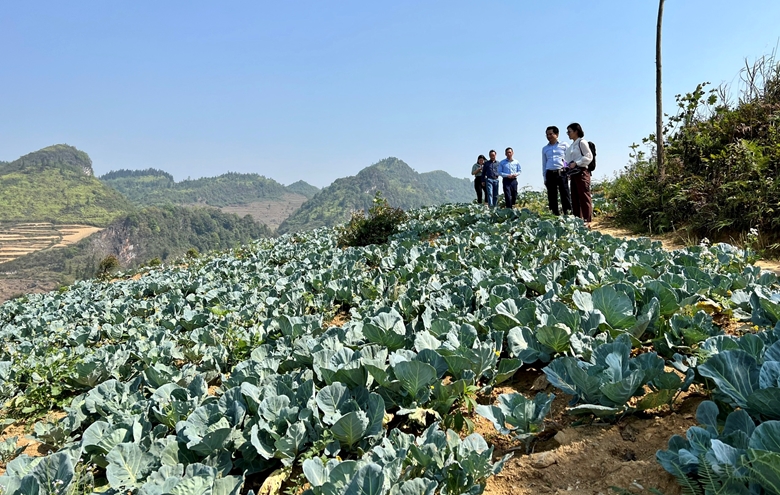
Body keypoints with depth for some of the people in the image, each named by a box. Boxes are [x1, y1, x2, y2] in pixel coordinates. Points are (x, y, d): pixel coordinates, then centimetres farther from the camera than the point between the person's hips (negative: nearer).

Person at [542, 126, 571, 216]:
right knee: (552, 196, 0)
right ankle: (555, 214, 4)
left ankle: (568, 213, -9)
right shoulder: (545, 149, 18)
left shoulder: (564, 145, 10)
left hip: (562, 172, -3)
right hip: (550, 174, 3)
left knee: (565, 194, -8)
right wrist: (544, 178, 12)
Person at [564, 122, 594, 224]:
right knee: (575, 198, 7)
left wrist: (576, 163, -16)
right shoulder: (571, 145, 18)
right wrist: (568, 166, 9)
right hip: (573, 173, 8)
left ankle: (587, 221, -7)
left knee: (584, 197, -8)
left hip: (581, 172, -8)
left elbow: (589, 157, -9)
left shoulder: (582, 142, -5)